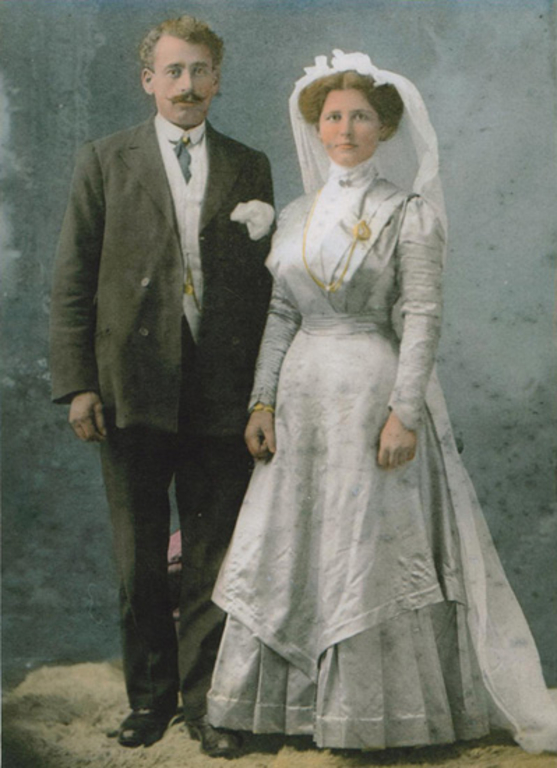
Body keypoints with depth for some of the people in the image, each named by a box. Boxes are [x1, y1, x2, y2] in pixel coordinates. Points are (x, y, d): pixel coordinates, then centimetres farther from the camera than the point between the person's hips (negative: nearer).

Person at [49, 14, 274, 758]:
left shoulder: (250, 168, 9)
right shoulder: (104, 161, 5)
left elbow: (265, 280, 8)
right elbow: (72, 281, 2)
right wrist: (76, 383, -6)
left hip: (222, 396, 1)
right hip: (132, 390, 0)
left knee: (214, 561, 7)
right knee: (139, 563, 10)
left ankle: (206, 701, 21)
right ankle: (150, 694, 26)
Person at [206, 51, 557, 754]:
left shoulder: (408, 214, -3)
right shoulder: (298, 215, 12)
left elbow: (422, 319, -10)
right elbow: (281, 315, 12)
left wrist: (404, 412, -18)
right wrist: (263, 402, 4)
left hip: (374, 390, -5)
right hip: (303, 395, 5)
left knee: (373, 552, 0)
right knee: (289, 547, 7)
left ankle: (379, 710, 15)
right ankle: (297, 698, 22)